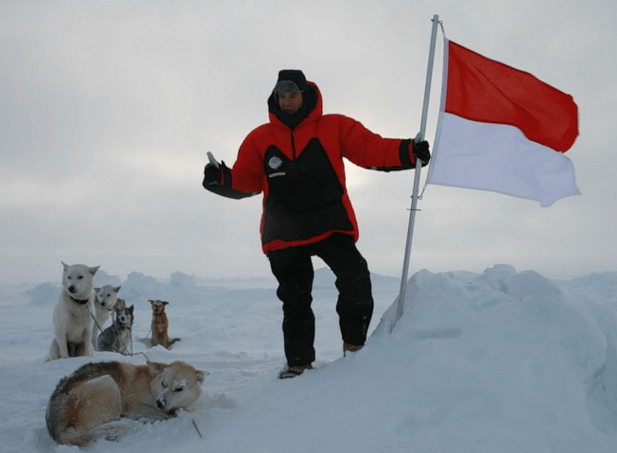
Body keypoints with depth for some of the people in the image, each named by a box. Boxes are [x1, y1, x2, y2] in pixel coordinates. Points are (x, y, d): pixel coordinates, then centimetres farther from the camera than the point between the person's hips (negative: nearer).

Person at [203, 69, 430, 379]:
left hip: (331, 226, -2)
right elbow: (246, 179, 5)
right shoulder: (260, 139, 8)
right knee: (294, 302, 9)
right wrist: (223, 179, -16)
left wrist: (408, 152, -18)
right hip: (284, 235, 2)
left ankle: (355, 345, -2)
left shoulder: (335, 127, 3)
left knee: (355, 279, -21)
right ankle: (299, 362, 22)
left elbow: (371, 148, -4)